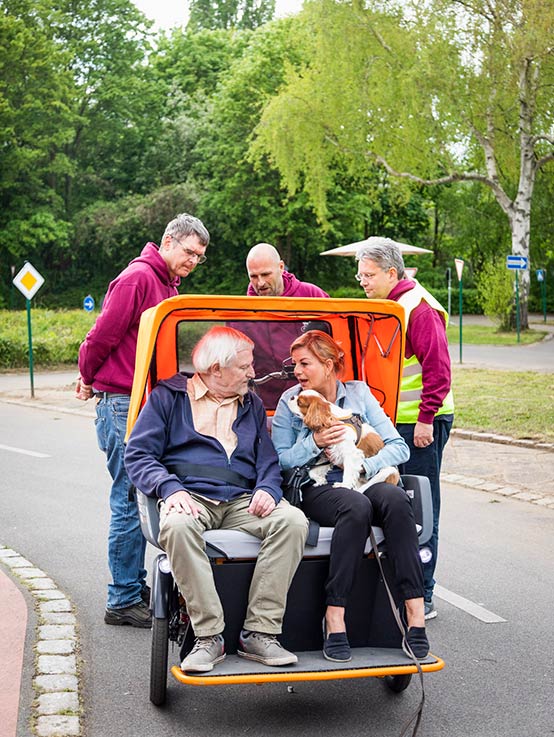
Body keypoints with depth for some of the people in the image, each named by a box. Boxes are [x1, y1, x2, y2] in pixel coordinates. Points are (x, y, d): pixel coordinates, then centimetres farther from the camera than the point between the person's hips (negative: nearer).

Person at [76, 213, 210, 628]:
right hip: (122, 405, -9)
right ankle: (124, 601, 4)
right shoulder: (138, 278, -13)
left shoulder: (168, 286, 18)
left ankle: (136, 587, 23)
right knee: (130, 503, -5)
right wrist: (90, 381, 3)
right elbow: (102, 336, -12)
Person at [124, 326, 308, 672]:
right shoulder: (168, 397, 11)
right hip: (190, 497, -3)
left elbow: (268, 460, 20)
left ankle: (260, 633, -23)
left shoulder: (252, 405, 25)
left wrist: (268, 488, -5)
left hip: (242, 501, 4)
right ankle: (208, 637, -29)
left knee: (293, 521, -26)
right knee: (178, 526, -39)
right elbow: (138, 454, 3)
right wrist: (171, 488, -16)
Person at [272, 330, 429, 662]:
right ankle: (334, 619, -36)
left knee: (396, 499, -34)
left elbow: (399, 447, 6)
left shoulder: (359, 393, 13)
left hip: (364, 481, 2)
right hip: (317, 488, -2)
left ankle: (416, 613, -36)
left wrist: (365, 465, -10)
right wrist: (314, 443, -10)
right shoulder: (290, 401, 10)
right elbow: (279, 462, 4)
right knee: (356, 506, -37)